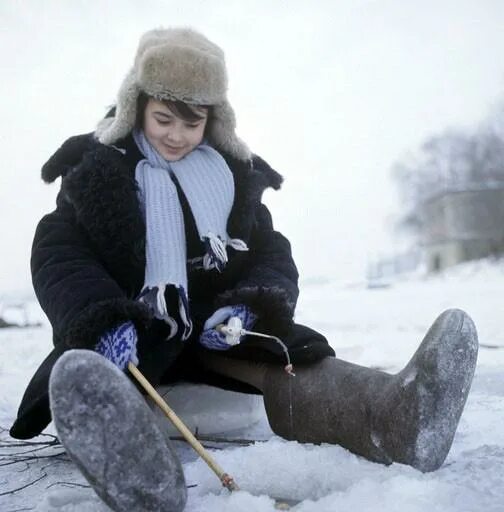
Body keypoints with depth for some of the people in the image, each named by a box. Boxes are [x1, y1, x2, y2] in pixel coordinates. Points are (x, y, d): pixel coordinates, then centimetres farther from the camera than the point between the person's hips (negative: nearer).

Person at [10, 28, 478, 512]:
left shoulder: (235, 174, 9)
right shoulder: (97, 166, 3)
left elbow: (274, 256, 3)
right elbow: (59, 255, -8)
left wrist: (249, 308, -22)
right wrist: (103, 320, -31)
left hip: (214, 329, 2)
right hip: (125, 333, -1)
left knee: (276, 356, -28)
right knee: (87, 378, -36)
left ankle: (391, 412, -57)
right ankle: (124, 456, -70)